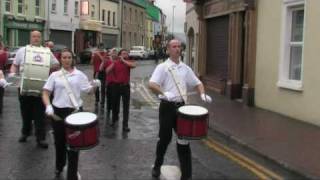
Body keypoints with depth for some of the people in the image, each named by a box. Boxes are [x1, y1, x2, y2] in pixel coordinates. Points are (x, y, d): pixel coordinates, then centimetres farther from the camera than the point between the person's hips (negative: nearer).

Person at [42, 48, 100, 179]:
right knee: (59, 141, 15)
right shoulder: (55, 75, 3)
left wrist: (94, 86, -22)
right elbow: (45, 92, 3)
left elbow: (89, 91, 0)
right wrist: (48, 106, -15)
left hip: (75, 111, -1)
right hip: (58, 111, 1)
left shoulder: (79, 75, 2)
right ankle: (59, 167, 40)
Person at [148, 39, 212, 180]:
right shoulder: (162, 67, -5)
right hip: (167, 107, -4)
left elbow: (197, 83, 18)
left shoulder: (185, 68, 11)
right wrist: (164, 94, -35)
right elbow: (151, 85, -18)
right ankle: (157, 166, 30)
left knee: (184, 138, 4)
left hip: (181, 106, 4)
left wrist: (202, 94, -3)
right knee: (165, 138, 6)